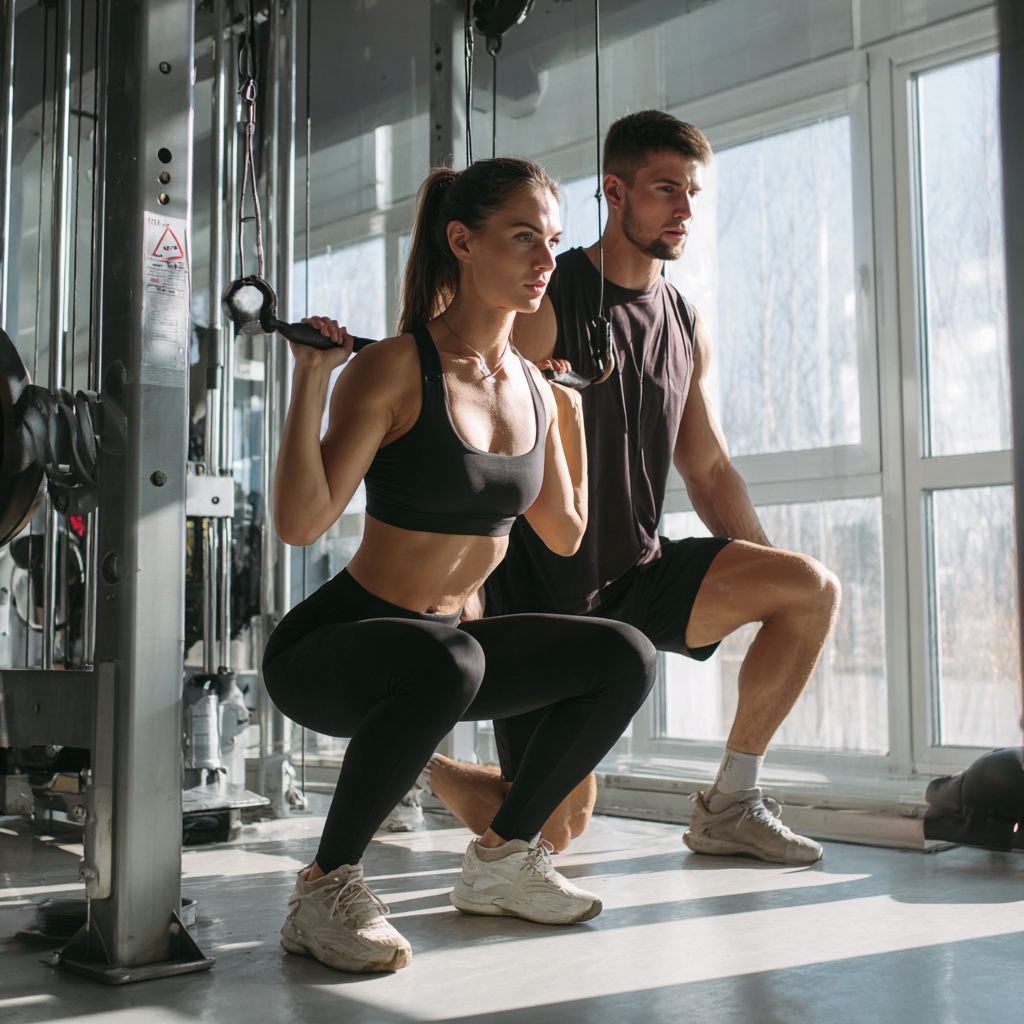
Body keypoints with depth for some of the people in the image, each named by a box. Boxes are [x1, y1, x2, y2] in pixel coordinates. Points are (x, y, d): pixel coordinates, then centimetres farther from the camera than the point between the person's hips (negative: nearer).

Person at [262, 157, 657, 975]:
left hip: (439, 648, 7)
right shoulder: (395, 369, -17)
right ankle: (326, 888, -17)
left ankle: (501, 860, 11)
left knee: (627, 659, -5)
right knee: (447, 660, -39)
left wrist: (571, 412, 17)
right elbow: (300, 522, -24)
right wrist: (311, 377, -28)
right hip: (326, 649, -7)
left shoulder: (537, 388, 4)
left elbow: (564, 535, 14)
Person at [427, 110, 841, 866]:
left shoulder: (687, 326, 9)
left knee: (815, 589, -13)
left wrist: (777, 594, 7)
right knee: (558, 827, -8)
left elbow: (709, 470, 14)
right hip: (542, 588, -6)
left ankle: (729, 805, 1)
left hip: (638, 575, 6)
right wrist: (461, 604, -24)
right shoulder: (546, 304, -13)